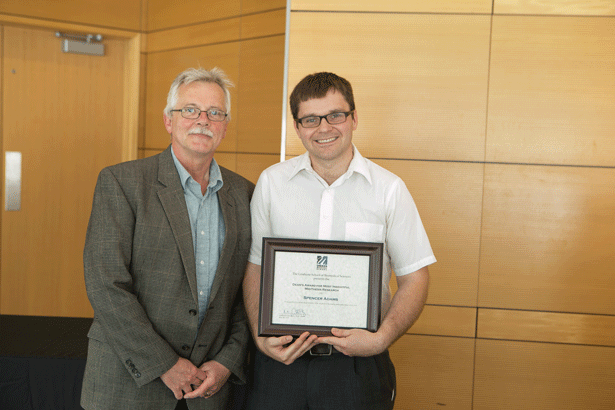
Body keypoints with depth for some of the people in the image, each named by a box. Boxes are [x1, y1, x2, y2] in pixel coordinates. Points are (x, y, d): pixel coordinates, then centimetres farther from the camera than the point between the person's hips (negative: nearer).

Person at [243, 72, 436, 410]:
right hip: (280, 359, 1)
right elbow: (255, 268, 5)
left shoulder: (389, 189, -4)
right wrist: (261, 338, -8)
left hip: (358, 364, -1)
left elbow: (414, 278, -2)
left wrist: (381, 338, -15)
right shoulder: (271, 182, 1)